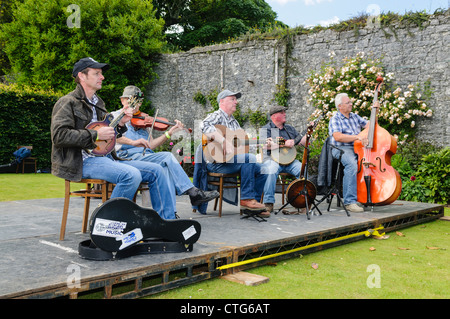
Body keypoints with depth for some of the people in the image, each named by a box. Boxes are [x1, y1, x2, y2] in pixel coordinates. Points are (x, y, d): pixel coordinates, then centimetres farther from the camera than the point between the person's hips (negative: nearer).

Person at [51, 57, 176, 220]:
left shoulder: (98, 102, 23)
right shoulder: (67, 103, -3)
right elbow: (59, 135, -17)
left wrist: (120, 124, 7)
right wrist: (95, 135, -17)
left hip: (106, 157, 9)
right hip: (82, 161, -8)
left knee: (155, 170, -3)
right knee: (132, 175, -31)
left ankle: (168, 221, 1)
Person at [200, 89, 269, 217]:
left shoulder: (234, 122, 23)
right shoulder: (217, 116, -5)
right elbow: (204, 126, -28)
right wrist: (224, 141, -34)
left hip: (232, 159, 9)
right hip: (217, 162, -9)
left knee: (262, 170, -1)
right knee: (250, 158, -28)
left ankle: (251, 206, 3)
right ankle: (246, 199, -22)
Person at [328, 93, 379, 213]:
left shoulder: (355, 116, 22)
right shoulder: (335, 119, 0)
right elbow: (338, 137, -17)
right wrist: (357, 137, -23)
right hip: (341, 149, -6)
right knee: (352, 164, -37)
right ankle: (350, 201, -35)